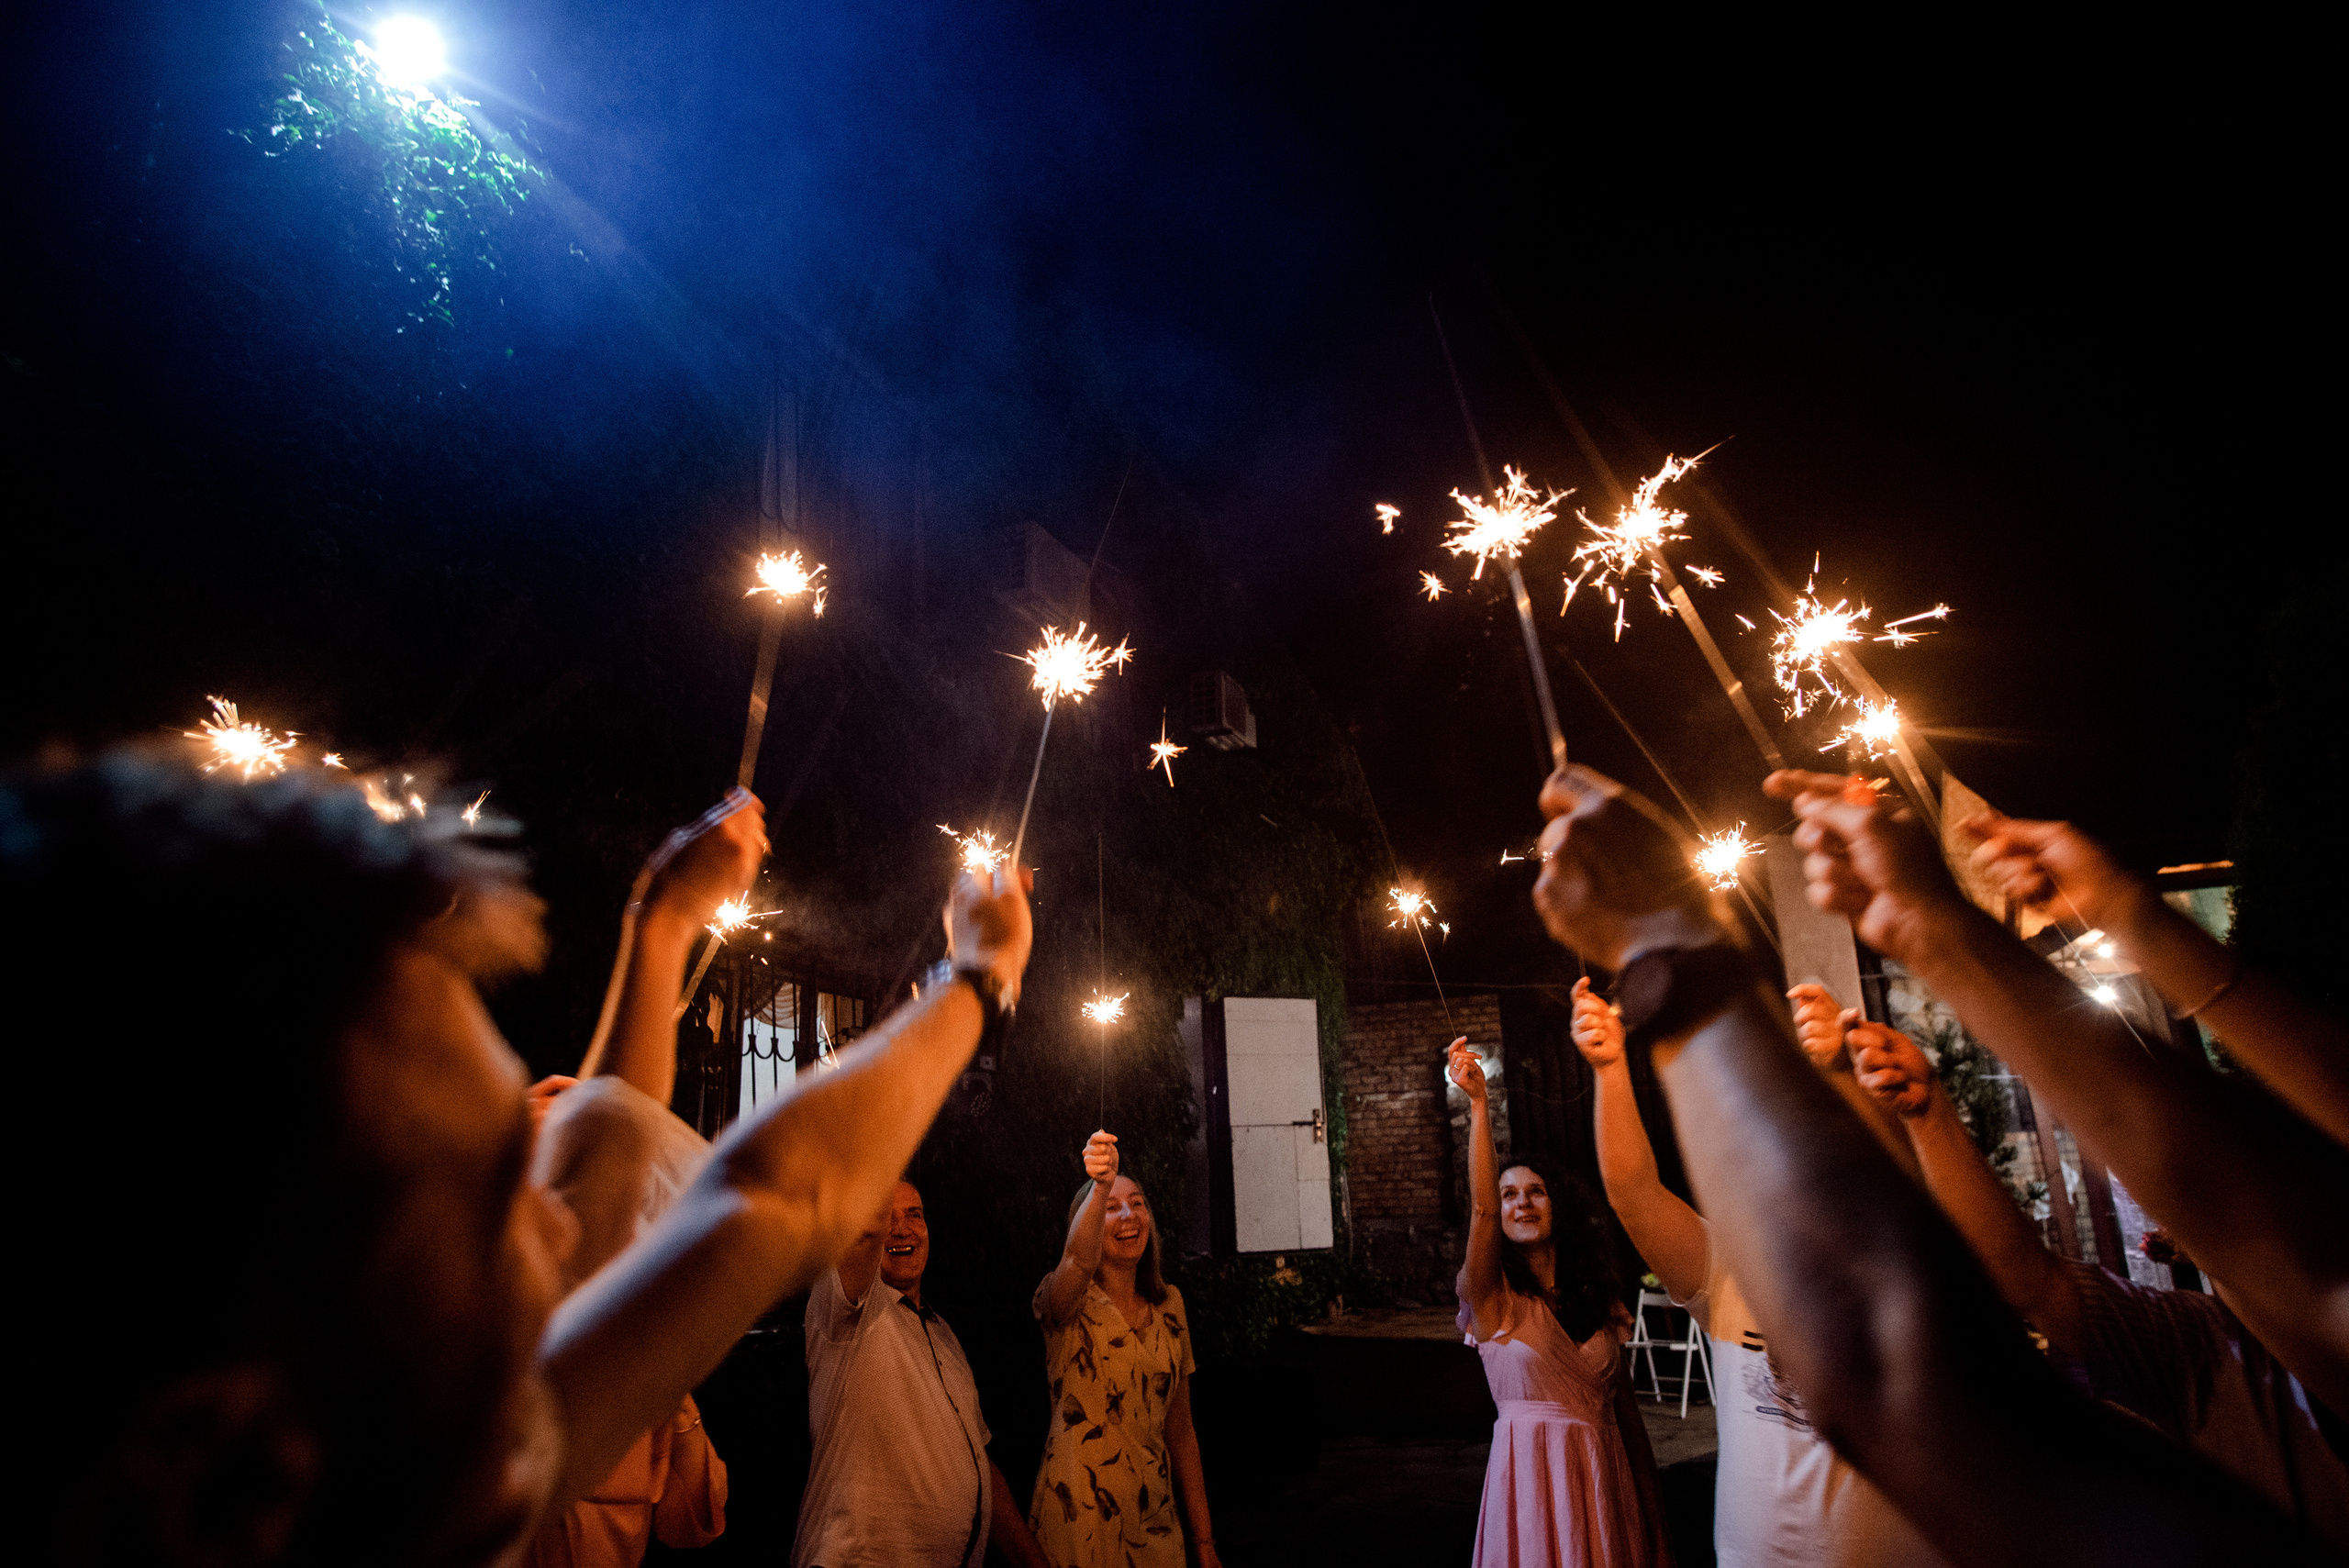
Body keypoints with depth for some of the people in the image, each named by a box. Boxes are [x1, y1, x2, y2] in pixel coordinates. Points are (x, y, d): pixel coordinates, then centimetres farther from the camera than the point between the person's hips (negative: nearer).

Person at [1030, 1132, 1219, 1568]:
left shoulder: (1169, 1304, 5)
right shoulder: (1069, 1301, -10)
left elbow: (1179, 1429, 10)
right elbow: (1078, 1262, -37)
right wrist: (1100, 1187, -55)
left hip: (1155, 1520, 4)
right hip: (1079, 1519, -4)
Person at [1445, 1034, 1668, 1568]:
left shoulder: (1596, 1297, 6)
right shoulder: (1492, 1299, -8)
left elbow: (1619, 1398, 10)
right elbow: (1480, 1208, -25)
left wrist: (1650, 1488, 5)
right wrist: (1477, 1102, -34)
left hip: (1607, 1468, 4)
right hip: (1534, 1468, -4)